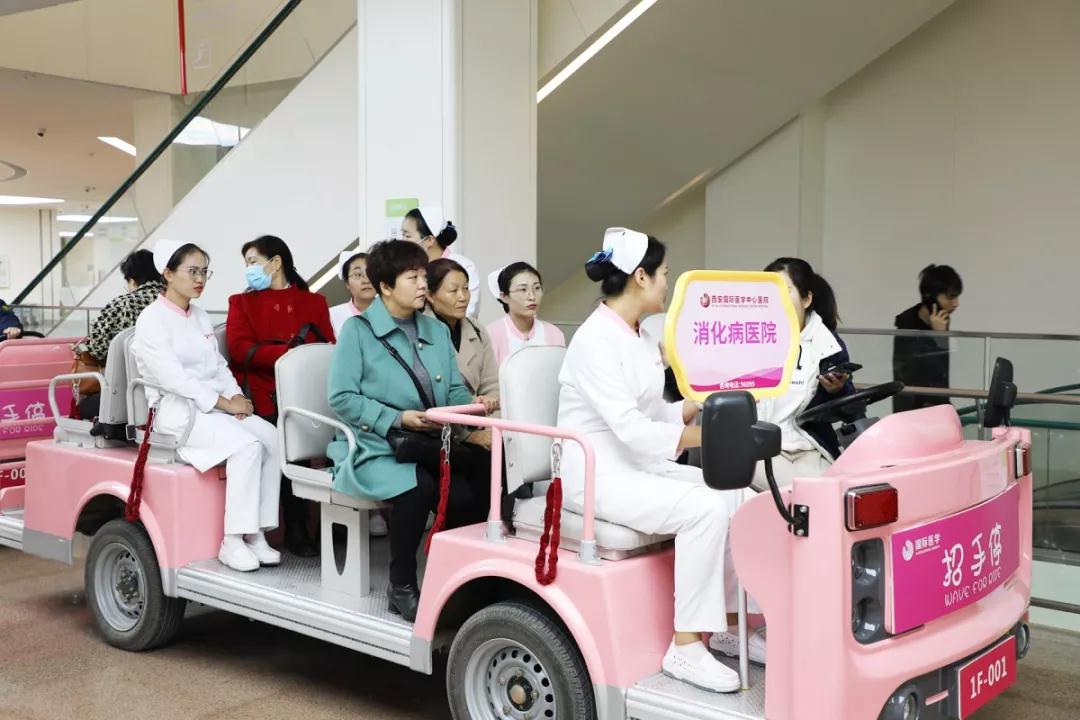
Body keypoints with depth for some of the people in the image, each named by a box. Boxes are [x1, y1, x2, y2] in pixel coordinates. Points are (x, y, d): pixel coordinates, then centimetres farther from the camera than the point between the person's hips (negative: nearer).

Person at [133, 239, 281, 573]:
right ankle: (232, 542, -24)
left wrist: (236, 396, -3)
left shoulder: (200, 316, 19)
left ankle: (256, 533, -16)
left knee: (272, 438, -18)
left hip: (215, 406, 7)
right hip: (176, 411, -7)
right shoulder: (152, 320, -7)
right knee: (246, 445, -29)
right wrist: (224, 403, -18)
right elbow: (173, 377, -16)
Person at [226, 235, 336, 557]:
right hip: (262, 393, -1)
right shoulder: (241, 302, 18)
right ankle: (296, 528, -12)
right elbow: (240, 348, -1)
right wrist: (290, 353, -15)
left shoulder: (314, 302, 20)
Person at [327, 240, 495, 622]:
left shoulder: (437, 331, 16)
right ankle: (401, 588, -16)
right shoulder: (357, 330, -2)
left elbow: (454, 390, 14)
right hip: (373, 448, -5)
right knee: (417, 487, -35)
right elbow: (342, 397, -9)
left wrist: (472, 404, -10)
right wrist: (398, 419, -19)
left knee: (479, 486, -24)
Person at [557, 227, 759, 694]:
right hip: (598, 474, -9)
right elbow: (629, 426, -26)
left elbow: (653, 413, 13)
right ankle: (686, 648, -17)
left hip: (639, 465, 9)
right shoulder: (596, 339, -18)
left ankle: (725, 623, 4)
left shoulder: (637, 338, 12)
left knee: (736, 497, -6)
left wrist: (702, 404, -1)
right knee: (705, 509, -26)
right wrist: (702, 436, -28)